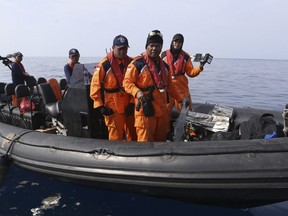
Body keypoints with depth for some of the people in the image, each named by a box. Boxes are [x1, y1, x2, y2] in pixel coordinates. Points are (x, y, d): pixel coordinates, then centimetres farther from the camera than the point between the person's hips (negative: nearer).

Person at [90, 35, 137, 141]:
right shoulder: (105, 64, -9)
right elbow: (95, 85, -7)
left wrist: (132, 102, -3)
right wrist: (100, 105, -9)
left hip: (129, 105, 5)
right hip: (112, 107, -5)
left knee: (133, 133, 17)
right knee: (116, 136, 1)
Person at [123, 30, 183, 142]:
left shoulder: (164, 65, 17)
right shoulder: (138, 63, -6)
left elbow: (169, 86, 26)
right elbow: (127, 82, -10)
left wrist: (180, 99, 25)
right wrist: (137, 92, -27)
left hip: (162, 109, 7)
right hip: (145, 108, -7)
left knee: (161, 139, 15)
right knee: (145, 140, -6)